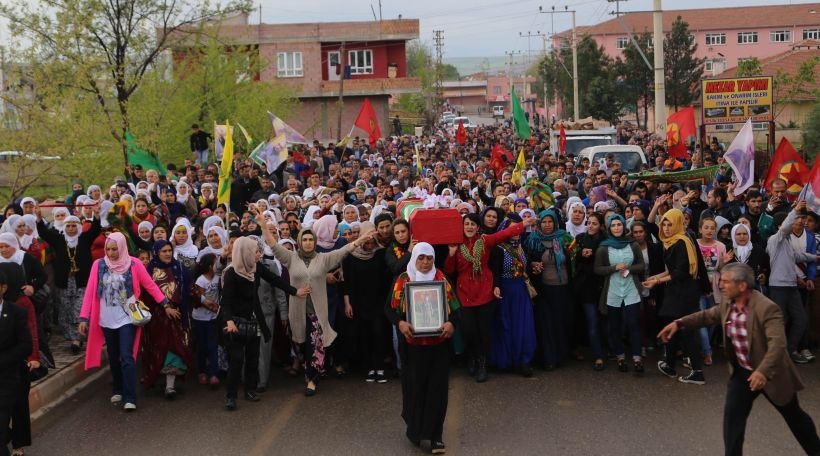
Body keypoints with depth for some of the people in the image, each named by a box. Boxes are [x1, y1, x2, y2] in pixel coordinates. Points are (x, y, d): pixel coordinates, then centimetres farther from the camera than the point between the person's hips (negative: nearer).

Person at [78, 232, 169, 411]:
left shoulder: (134, 264, -6)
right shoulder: (99, 265, -1)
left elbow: (150, 285, 0)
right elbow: (90, 292, -2)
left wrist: (165, 304, -4)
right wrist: (84, 317, -7)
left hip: (127, 318, -3)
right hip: (107, 320, 3)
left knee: (126, 357, -10)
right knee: (113, 357, 15)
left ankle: (130, 398, -9)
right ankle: (117, 390, 32)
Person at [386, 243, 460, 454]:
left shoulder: (441, 279, 4)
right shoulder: (403, 280, 0)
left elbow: (455, 306, 3)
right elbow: (391, 308, -1)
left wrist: (451, 323, -17)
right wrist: (400, 323, -21)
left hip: (439, 343, 1)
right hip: (413, 343, -1)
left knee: (437, 387, 2)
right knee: (415, 386, 2)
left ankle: (434, 434, 10)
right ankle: (415, 429, 21)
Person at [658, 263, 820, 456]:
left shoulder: (767, 308, -30)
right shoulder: (728, 303, -6)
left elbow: (777, 344, -37)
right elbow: (707, 315, 12)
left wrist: (763, 372, -50)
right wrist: (679, 323, 1)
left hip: (770, 373, -5)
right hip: (742, 372, 5)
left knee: (793, 416, 16)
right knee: (732, 415, -6)